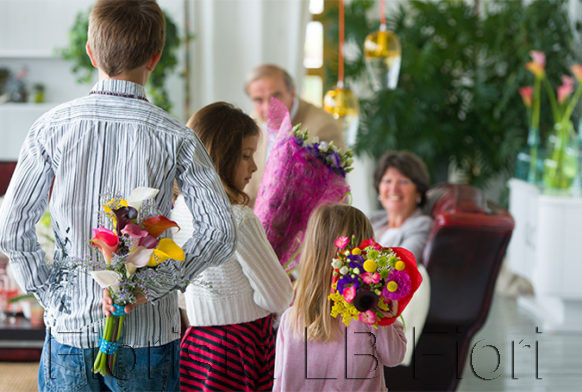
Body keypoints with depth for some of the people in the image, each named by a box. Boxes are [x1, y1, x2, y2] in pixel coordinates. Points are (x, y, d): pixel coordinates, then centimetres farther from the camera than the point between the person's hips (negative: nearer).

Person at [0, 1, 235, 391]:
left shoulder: (52, 127, -4)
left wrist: (49, 292, 3)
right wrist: (153, 284, -11)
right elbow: (219, 232, -14)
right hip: (148, 332, -1)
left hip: (70, 326, 1)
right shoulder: (175, 138, -8)